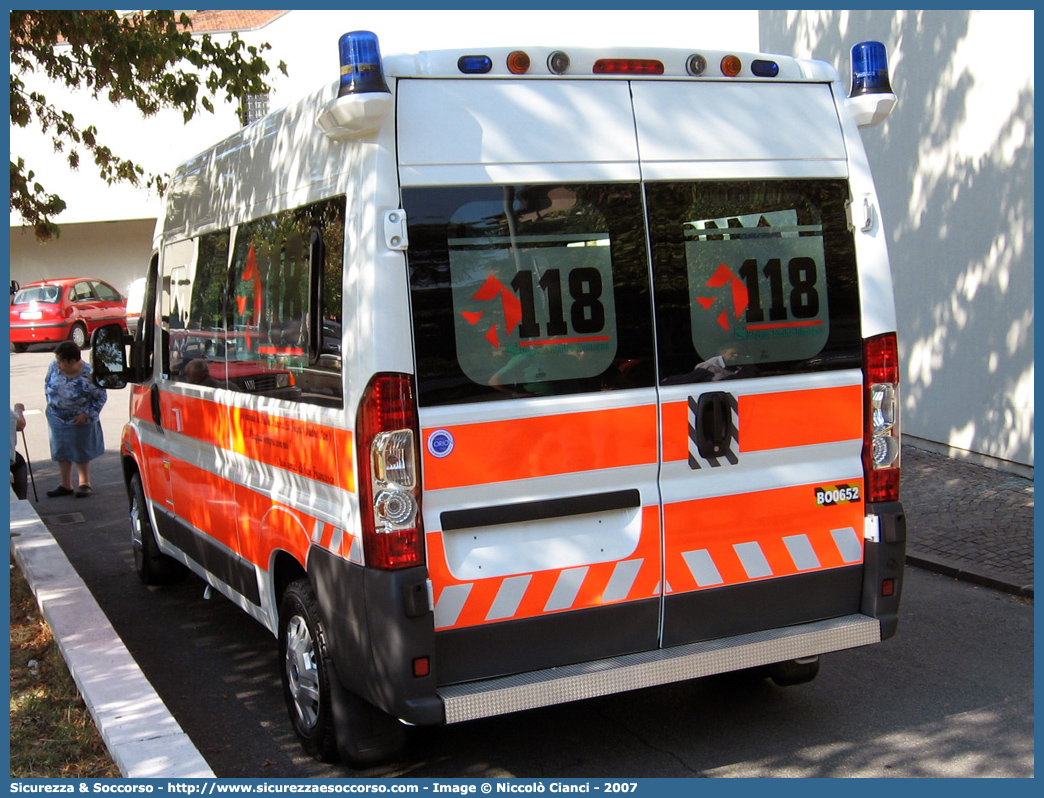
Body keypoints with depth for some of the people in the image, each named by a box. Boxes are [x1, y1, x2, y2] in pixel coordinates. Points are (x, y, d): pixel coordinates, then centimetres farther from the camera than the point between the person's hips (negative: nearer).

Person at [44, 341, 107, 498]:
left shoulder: (88, 375, -25)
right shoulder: (54, 366, -12)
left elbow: (101, 397, -13)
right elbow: (47, 384, 8)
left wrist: (87, 415, -16)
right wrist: (50, 403, 8)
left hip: (79, 420, -4)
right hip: (56, 418, 4)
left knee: (81, 452, 11)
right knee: (61, 452, 11)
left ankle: (84, 483, 26)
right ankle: (65, 485, 24)